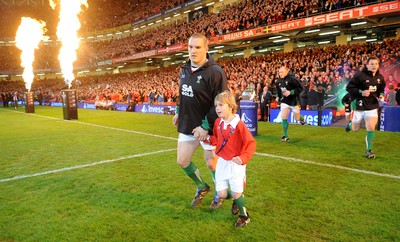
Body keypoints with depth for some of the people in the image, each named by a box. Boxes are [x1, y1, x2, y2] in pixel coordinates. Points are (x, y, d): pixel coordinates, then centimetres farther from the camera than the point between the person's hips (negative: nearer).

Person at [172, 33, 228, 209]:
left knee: (212, 164, 8)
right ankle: (202, 187, 38)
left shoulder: (215, 72, -19)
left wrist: (206, 126, -22)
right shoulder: (184, 70, 5)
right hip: (187, 125, 7)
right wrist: (179, 111, 16)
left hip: (208, 128, -7)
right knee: (182, 161, 12)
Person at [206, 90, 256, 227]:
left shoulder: (239, 124, -18)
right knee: (221, 194, 4)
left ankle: (244, 215, 30)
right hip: (222, 162, 5)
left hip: (236, 163, -5)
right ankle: (236, 200, 39)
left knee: (236, 193, 0)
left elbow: (251, 143, -17)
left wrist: (243, 158, -27)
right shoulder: (218, 122, 0)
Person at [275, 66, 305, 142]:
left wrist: (291, 92, -26)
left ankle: (302, 118, 51)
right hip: (284, 101, 4)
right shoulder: (278, 81, 2)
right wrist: (278, 96, 6)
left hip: (294, 101, -4)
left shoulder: (292, 79, -17)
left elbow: (300, 88, -18)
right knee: (284, 118, -8)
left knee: (297, 118, 12)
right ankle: (285, 136, -1)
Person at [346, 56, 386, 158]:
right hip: (359, 107, -3)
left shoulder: (380, 77, 3)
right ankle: (351, 122, 49)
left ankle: (368, 150, 7)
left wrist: (381, 94, 1)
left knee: (371, 129, -9)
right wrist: (361, 93, -23)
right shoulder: (360, 75, -14)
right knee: (355, 129, 11)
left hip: (372, 107, 3)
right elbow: (349, 87, -13)